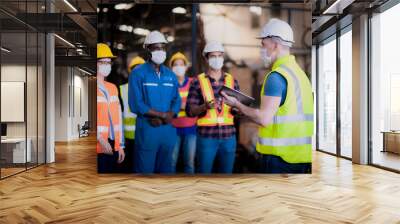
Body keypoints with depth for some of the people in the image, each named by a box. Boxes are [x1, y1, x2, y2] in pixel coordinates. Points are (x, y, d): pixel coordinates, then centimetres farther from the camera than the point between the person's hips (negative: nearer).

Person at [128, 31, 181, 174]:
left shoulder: (170, 75, 12)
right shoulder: (138, 73, -4)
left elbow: (177, 101, 7)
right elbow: (136, 104, -13)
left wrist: (166, 118, -13)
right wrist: (163, 115, -13)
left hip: (169, 130, 5)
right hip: (147, 130, -5)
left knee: (165, 169, 15)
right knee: (145, 169, 2)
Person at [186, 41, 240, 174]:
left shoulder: (232, 80, 8)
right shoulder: (198, 81, -1)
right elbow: (190, 111, -4)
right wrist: (205, 106, -22)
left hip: (228, 136, 3)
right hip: (206, 136, -2)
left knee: (227, 172, 12)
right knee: (204, 171, 6)